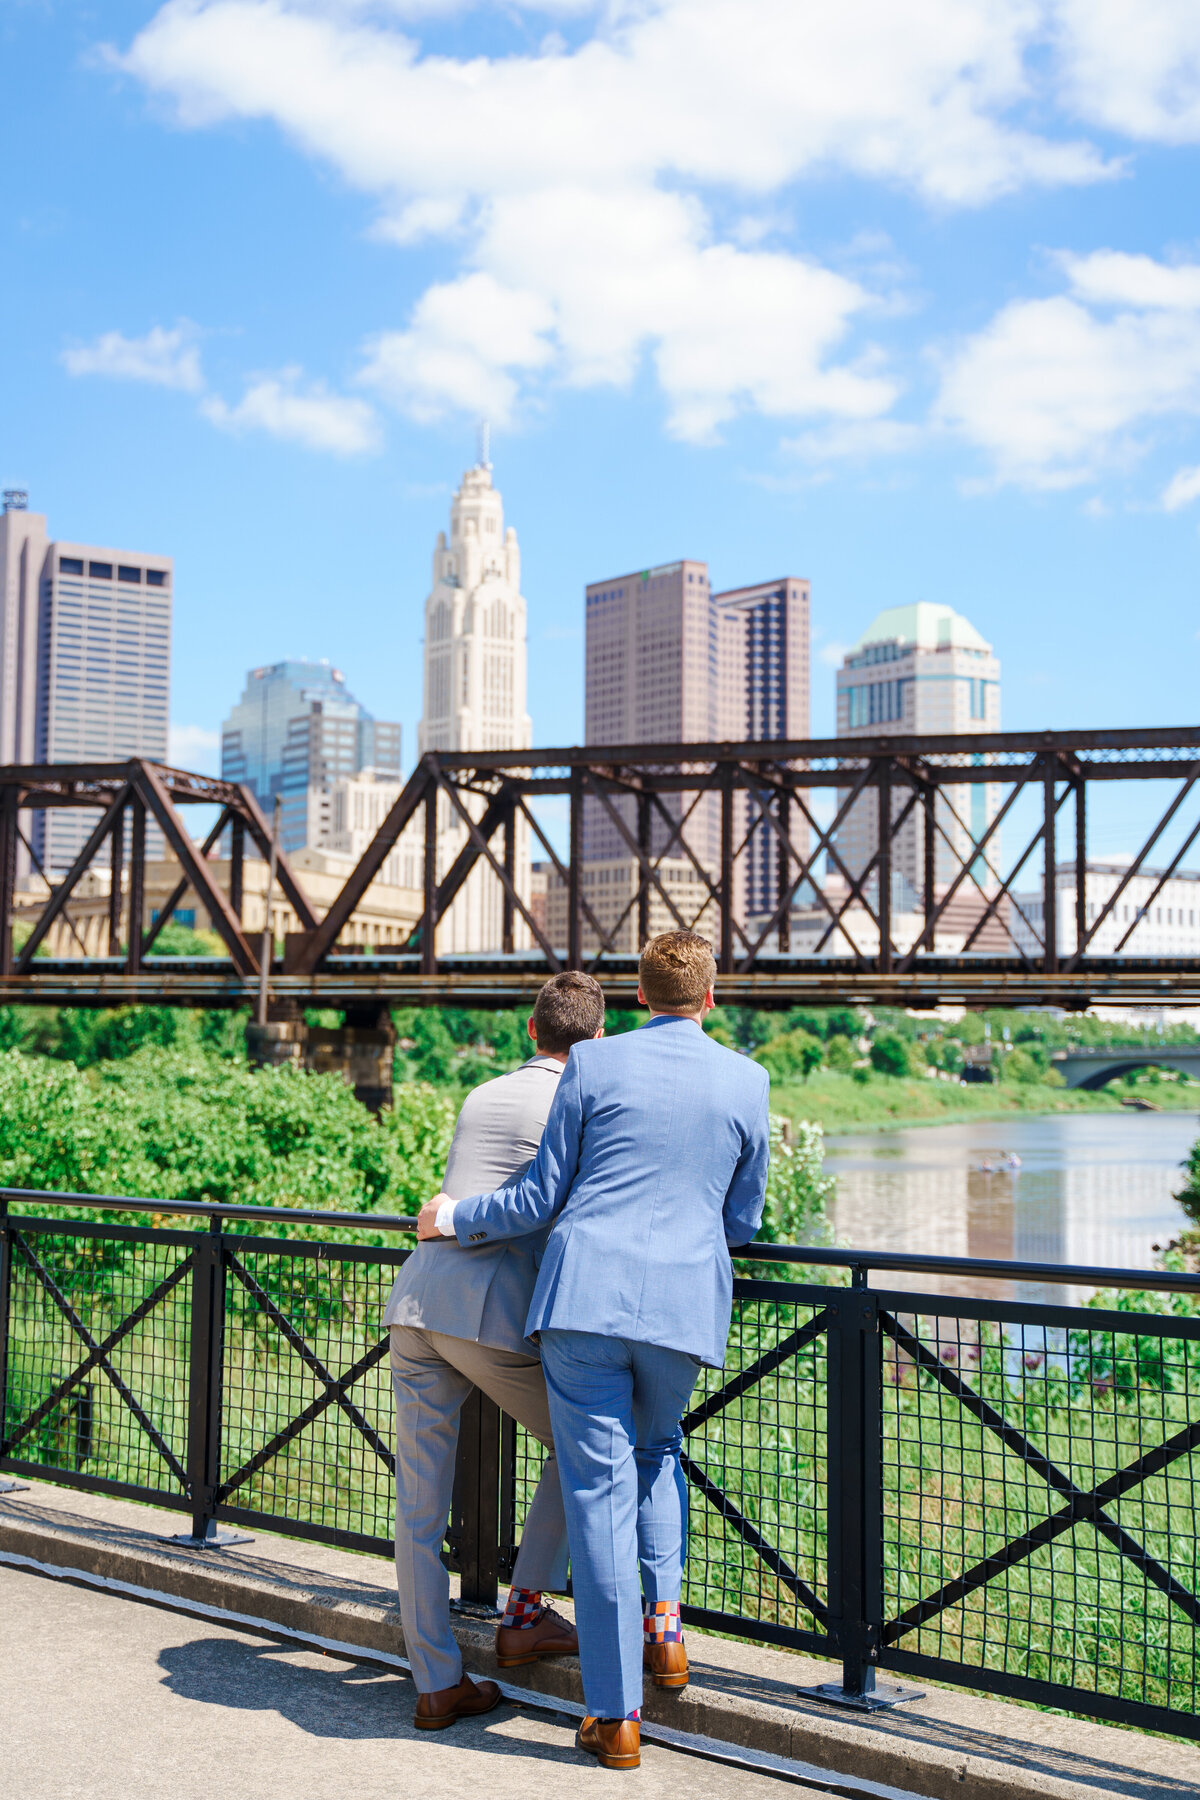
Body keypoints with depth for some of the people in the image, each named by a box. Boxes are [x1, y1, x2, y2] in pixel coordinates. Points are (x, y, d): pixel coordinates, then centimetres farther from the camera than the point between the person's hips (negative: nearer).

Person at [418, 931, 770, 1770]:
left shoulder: (594, 1064, 1)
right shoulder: (745, 1081, 6)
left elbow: (542, 1200, 2)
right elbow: (742, 1220, 13)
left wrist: (454, 1216, 18)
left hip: (584, 1297, -2)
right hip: (684, 1302, 2)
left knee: (599, 1488, 3)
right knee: (657, 1450, 29)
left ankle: (616, 1715, 6)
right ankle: (664, 1618, 13)